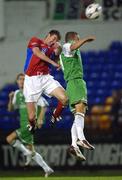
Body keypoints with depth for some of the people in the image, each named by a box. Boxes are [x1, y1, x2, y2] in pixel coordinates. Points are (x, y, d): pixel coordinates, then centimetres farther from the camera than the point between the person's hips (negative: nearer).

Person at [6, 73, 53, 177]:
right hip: (24, 125, 8)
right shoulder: (17, 94, 14)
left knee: (10, 139, -19)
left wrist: (40, 119, -19)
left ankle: (27, 153, -6)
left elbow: (43, 105, -9)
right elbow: (10, 109, 16)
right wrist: (11, 99, -2)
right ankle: (47, 169, 14)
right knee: (31, 151, 8)